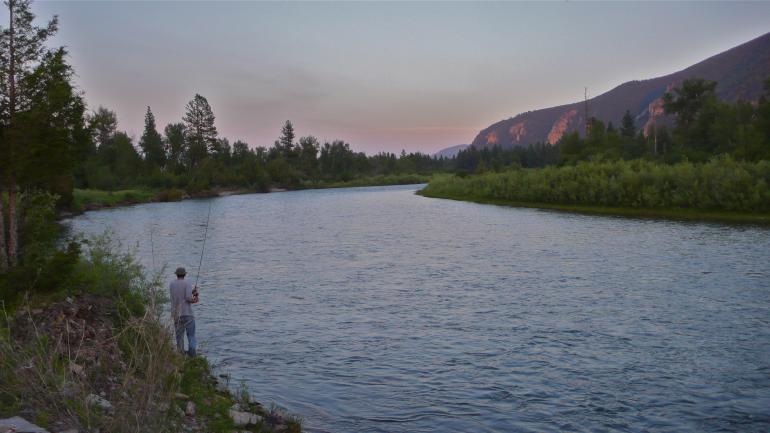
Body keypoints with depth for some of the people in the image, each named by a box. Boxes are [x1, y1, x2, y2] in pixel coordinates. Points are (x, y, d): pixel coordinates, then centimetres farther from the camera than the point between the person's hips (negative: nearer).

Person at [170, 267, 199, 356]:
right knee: (191, 335, 1)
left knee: (179, 336, 10)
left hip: (176, 314, 4)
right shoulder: (187, 283, -9)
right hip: (187, 313, -4)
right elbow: (188, 298, -17)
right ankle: (192, 354, -3)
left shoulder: (171, 284, 7)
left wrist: (192, 291, 17)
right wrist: (195, 299, 3)